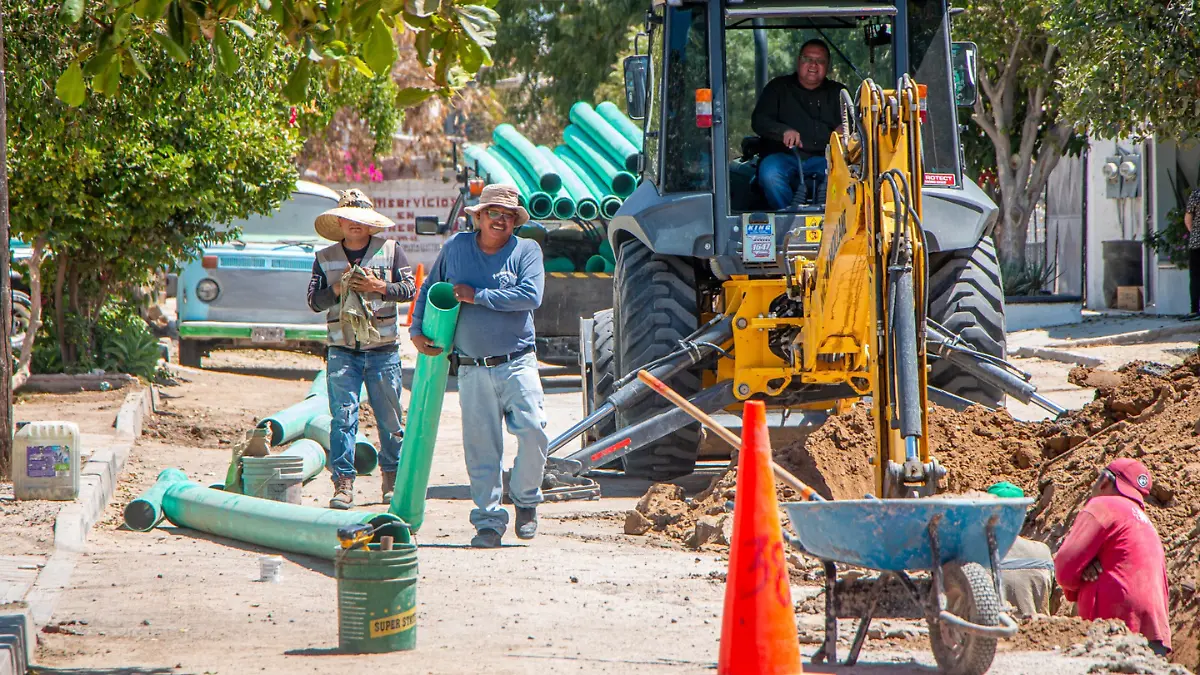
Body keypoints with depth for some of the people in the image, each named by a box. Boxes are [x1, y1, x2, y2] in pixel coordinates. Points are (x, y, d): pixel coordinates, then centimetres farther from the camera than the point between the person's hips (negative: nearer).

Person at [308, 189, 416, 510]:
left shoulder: (390, 250, 6)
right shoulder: (325, 258, 10)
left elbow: (410, 289, 1)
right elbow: (314, 300, 5)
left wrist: (379, 286, -13)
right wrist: (338, 288, -11)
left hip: (383, 349, 0)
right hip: (342, 350, 0)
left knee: (390, 418, 5)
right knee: (343, 416, -9)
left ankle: (392, 477, 19)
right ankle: (343, 483, -10)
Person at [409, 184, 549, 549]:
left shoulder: (527, 250, 2)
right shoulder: (456, 247, 10)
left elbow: (531, 296, -14)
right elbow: (429, 288, 24)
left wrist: (477, 296, -11)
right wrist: (417, 330, 13)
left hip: (517, 364, -2)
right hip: (472, 369, 2)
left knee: (533, 431, -14)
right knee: (481, 448, 0)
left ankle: (525, 498, 11)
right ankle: (488, 521, 7)